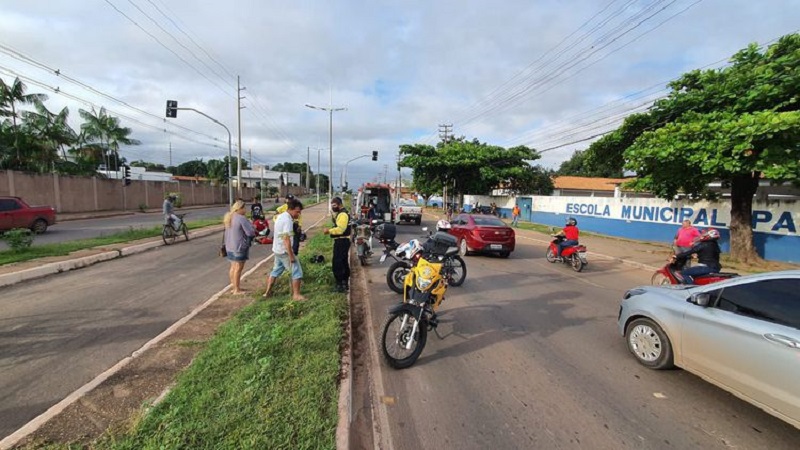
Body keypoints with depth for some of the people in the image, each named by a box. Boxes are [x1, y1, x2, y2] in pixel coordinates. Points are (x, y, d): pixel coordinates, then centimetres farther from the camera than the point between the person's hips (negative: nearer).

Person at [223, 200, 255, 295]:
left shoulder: (229, 217, 10)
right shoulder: (242, 218, -18)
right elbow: (251, 232, -19)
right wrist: (251, 226, 0)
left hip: (230, 247, 9)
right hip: (240, 247, -9)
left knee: (233, 267, 16)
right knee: (238, 268, -1)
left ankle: (234, 287, 27)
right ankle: (237, 290, 6)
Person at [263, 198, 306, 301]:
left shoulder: (281, 216, 9)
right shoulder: (288, 220, -22)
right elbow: (286, 239, -26)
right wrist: (291, 255, -23)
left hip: (277, 249, 10)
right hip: (284, 251, -10)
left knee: (276, 270, 23)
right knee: (297, 272, -2)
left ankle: (267, 291, 31)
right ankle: (296, 294, 2)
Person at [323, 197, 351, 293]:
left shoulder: (342, 214, -18)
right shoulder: (340, 213, 17)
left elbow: (340, 229, -27)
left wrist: (329, 231, -21)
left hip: (341, 241, -11)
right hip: (342, 241, 11)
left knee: (337, 263, -10)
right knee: (343, 262, 16)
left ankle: (340, 285, -7)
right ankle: (345, 283, 25)